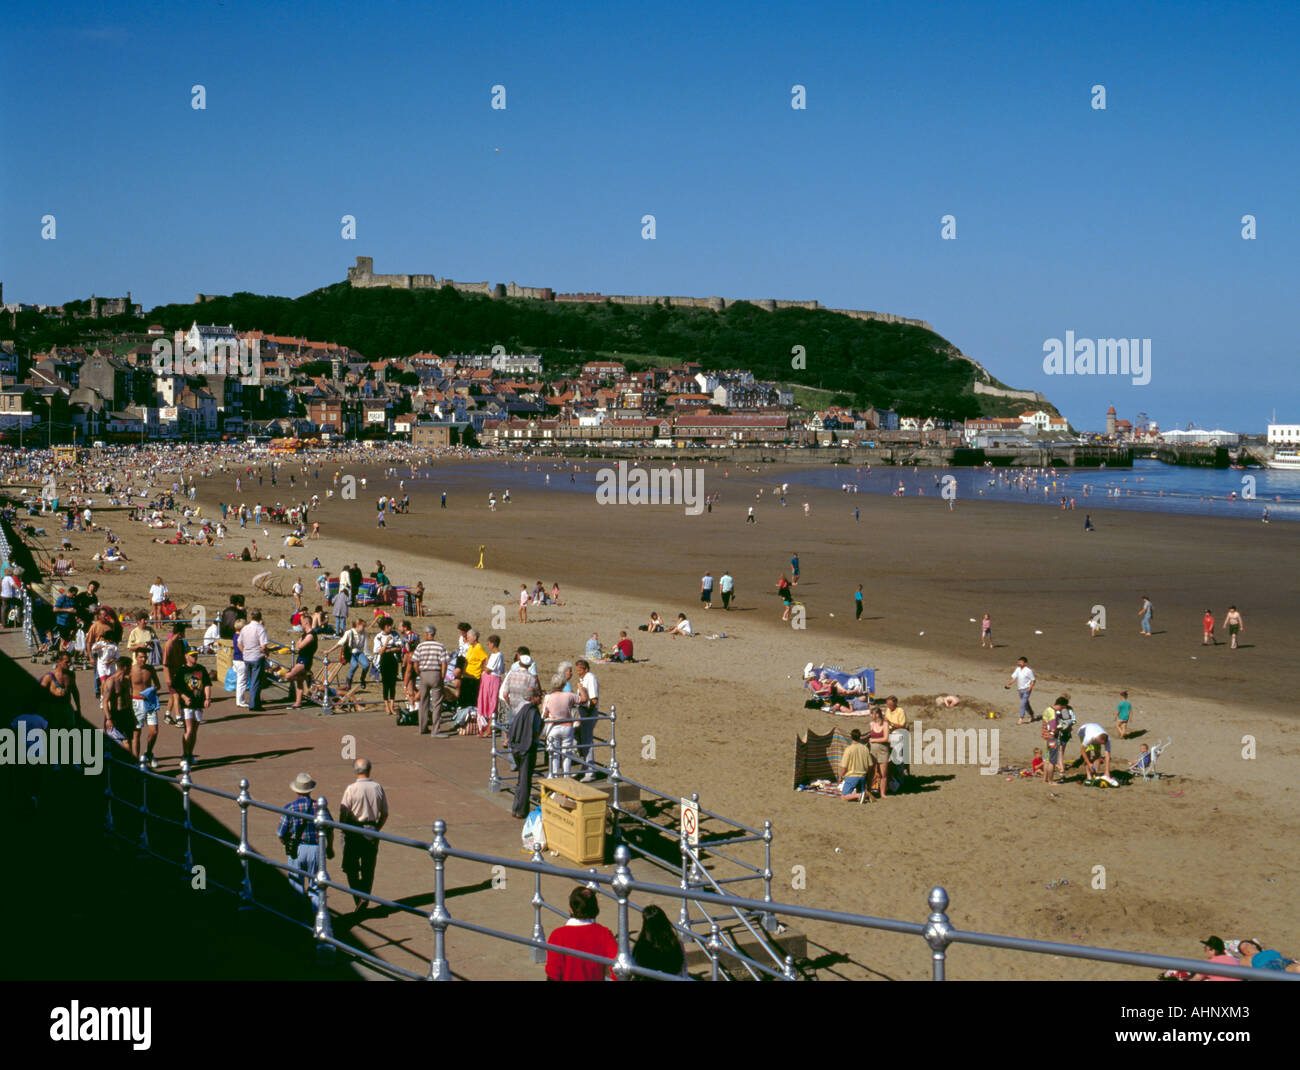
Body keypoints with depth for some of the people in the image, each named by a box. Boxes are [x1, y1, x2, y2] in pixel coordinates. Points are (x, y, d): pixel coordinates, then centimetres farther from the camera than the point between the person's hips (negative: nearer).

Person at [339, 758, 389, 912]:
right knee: (368, 869, 13)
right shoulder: (378, 787, -1)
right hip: (372, 831, 3)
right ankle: (365, 897, 13)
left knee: (352, 868, 8)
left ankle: (359, 898, -3)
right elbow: (385, 814, 4)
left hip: (354, 832, -3)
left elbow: (343, 814, -13)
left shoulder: (351, 789, -13)